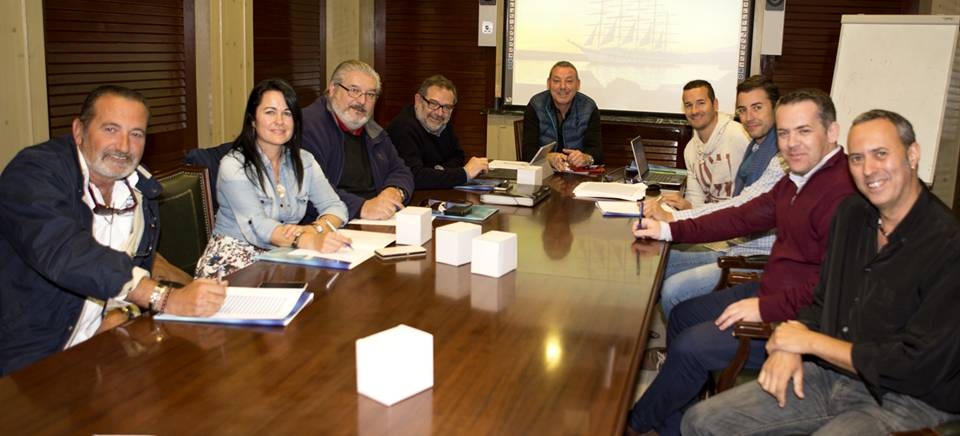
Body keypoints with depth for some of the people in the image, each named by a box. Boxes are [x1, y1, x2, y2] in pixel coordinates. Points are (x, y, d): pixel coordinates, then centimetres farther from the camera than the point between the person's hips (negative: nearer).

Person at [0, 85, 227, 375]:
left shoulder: (142, 192, 9)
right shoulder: (33, 171, -12)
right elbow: (64, 254, -29)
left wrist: (125, 311, -12)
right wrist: (167, 299, -35)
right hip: (32, 356, -7)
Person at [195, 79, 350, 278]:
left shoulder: (304, 161, 8)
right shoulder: (233, 165, -10)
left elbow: (336, 207, 0)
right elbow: (256, 226, -24)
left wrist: (316, 228, -25)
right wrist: (310, 241, -42)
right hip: (235, 260, -6)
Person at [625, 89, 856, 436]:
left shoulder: (844, 190, -27)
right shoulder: (797, 180, 8)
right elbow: (744, 217, 10)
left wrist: (766, 308, -26)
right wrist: (667, 230, 4)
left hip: (800, 318, -11)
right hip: (769, 290, 11)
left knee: (691, 346, -12)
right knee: (681, 316, 14)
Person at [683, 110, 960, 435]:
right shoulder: (852, 214, 6)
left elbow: (918, 367, -19)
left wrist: (809, 341, -12)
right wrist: (790, 345, -7)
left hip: (904, 403, -6)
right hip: (831, 375, 7)